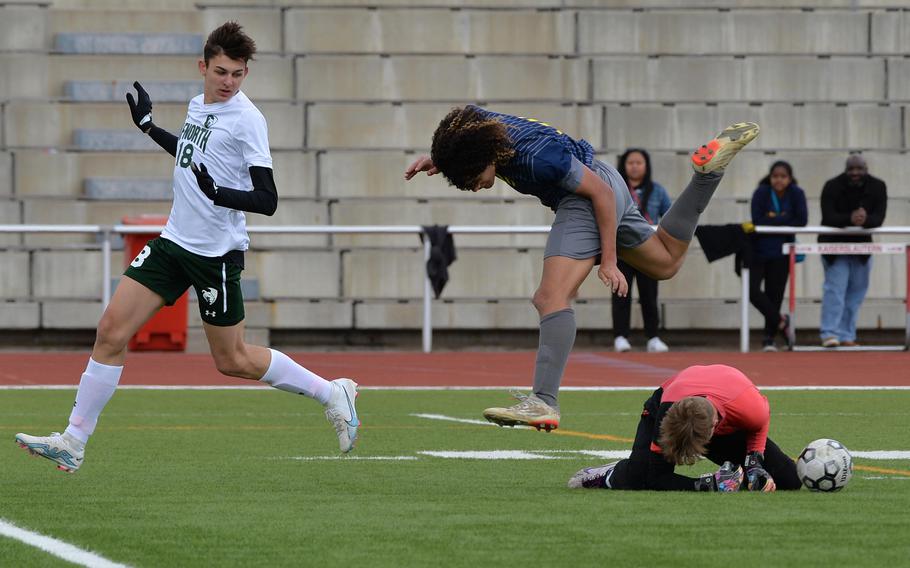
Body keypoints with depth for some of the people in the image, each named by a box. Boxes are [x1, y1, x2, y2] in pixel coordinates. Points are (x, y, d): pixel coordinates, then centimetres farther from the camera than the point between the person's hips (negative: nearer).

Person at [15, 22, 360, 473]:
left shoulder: (246, 119, -15)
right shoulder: (198, 105, 8)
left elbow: (267, 200, -19)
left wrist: (219, 193, -35)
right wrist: (149, 127, 35)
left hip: (218, 253, -7)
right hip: (176, 241, 7)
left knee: (232, 361, 5)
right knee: (111, 330, -4)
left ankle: (332, 393, 23)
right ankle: (73, 442, 0)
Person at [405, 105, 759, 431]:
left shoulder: (538, 157, -36)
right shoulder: (475, 123, -13)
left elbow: (601, 192, -25)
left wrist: (609, 260, -21)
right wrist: (437, 159, -2)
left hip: (599, 197, -10)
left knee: (551, 297, -22)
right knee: (666, 263, 28)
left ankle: (544, 403, -32)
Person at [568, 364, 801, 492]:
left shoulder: (750, 408, -43)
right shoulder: (667, 413, -44)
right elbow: (656, 479, -34)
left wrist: (755, 462, -24)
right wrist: (707, 485, -46)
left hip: (729, 427, 3)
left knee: (788, 480, -11)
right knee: (636, 478, -34)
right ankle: (613, 475, 5)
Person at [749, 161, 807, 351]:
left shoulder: (797, 194, -6)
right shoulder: (761, 193, -10)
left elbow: (801, 221, -14)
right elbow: (757, 220, -19)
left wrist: (774, 219, -16)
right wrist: (784, 219, -17)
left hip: (780, 252, 1)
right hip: (758, 251, -1)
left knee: (774, 295, 4)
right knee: (752, 290, -13)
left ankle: (769, 338, 16)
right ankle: (781, 321, 6)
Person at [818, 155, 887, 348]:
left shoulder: (877, 187, -7)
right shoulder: (832, 187, -15)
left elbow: (879, 218, -18)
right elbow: (828, 217, -25)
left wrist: (865, 220, -41)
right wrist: (850, 219, -43)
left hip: (861, 245, 4)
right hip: (834, 244, -4)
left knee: (856, 291, 9)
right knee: (835, 288, -15)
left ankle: (846, 336, 17)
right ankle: (829, 334, -20)